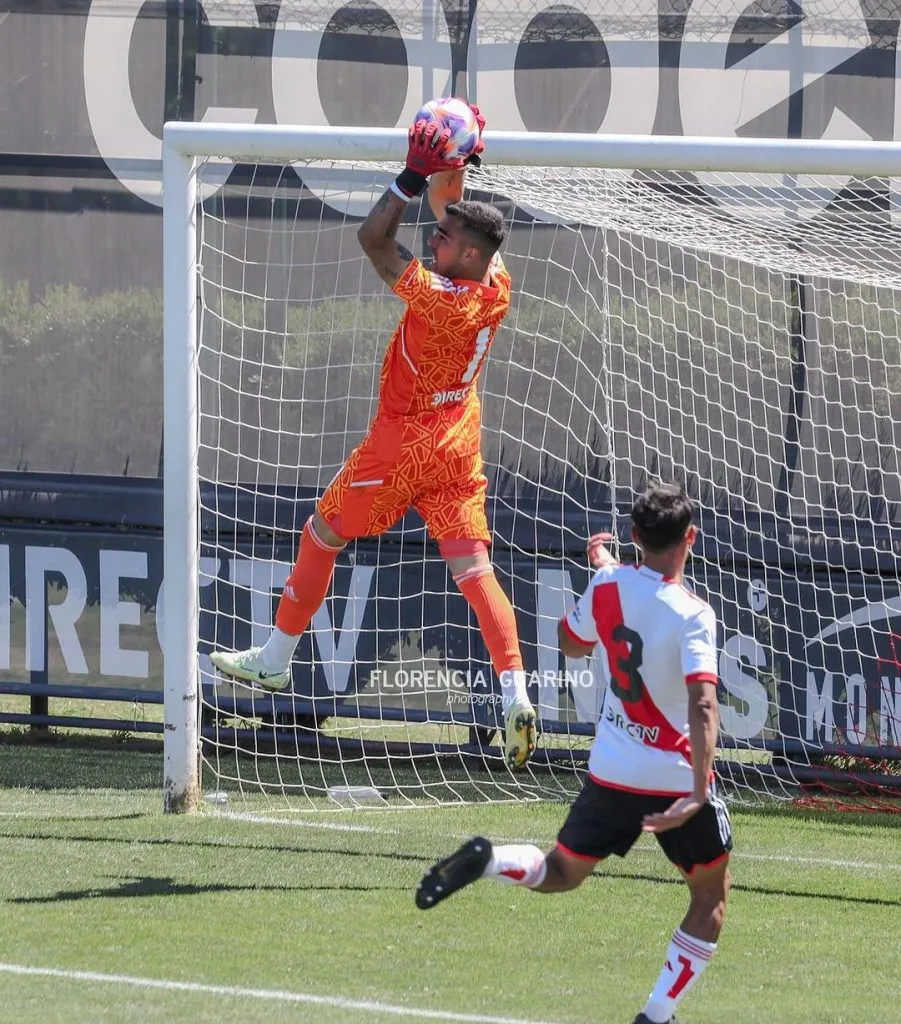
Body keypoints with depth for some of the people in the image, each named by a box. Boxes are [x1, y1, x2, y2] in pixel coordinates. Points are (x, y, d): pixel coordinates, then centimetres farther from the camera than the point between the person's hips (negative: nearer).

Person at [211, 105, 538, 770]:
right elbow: (475, 235, 13)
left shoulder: (437, 297, -27)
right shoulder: (497, 288, -6)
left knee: (322, 536, 13)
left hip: (402, 446, -6)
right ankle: (515, 694, -16)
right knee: (472, 567, -1)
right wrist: (450, 184, 2)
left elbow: (373, 239, -24)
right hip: (459, 447, 6)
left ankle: (276, 659, 26)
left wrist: (414, 179, -23)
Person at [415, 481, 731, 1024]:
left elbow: (572, 643, 17)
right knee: (711, 898, 16)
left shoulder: (607, 585, -5)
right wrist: (698, 792, -36)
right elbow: (703, 704, -32)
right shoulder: (692, 614, -20)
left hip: (611, 771, 5)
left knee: (558, 874, 22)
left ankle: (485, 859, -10)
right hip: (677, 778, -5)